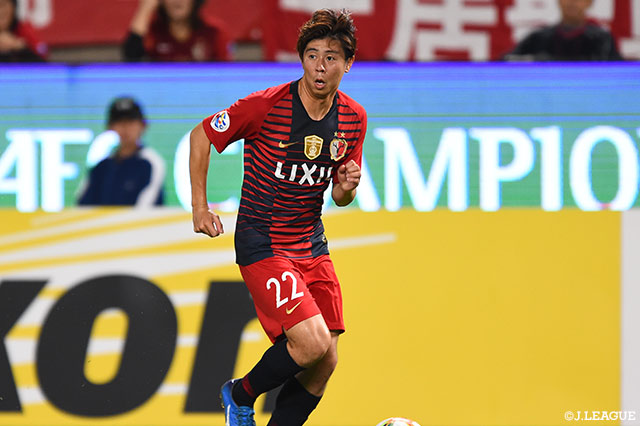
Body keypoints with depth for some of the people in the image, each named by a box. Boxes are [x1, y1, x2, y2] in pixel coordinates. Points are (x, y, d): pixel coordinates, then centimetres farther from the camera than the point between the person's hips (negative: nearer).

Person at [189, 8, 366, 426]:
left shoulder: (353, 118, 2)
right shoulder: (265, 105, -15)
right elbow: (201, 136, -2)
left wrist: (348, 187, -11)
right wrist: (200, 207, -5)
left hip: (312, 245, 6)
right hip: (262, 245, -6)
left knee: (325, 364, -1)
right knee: (312, 343, -20)